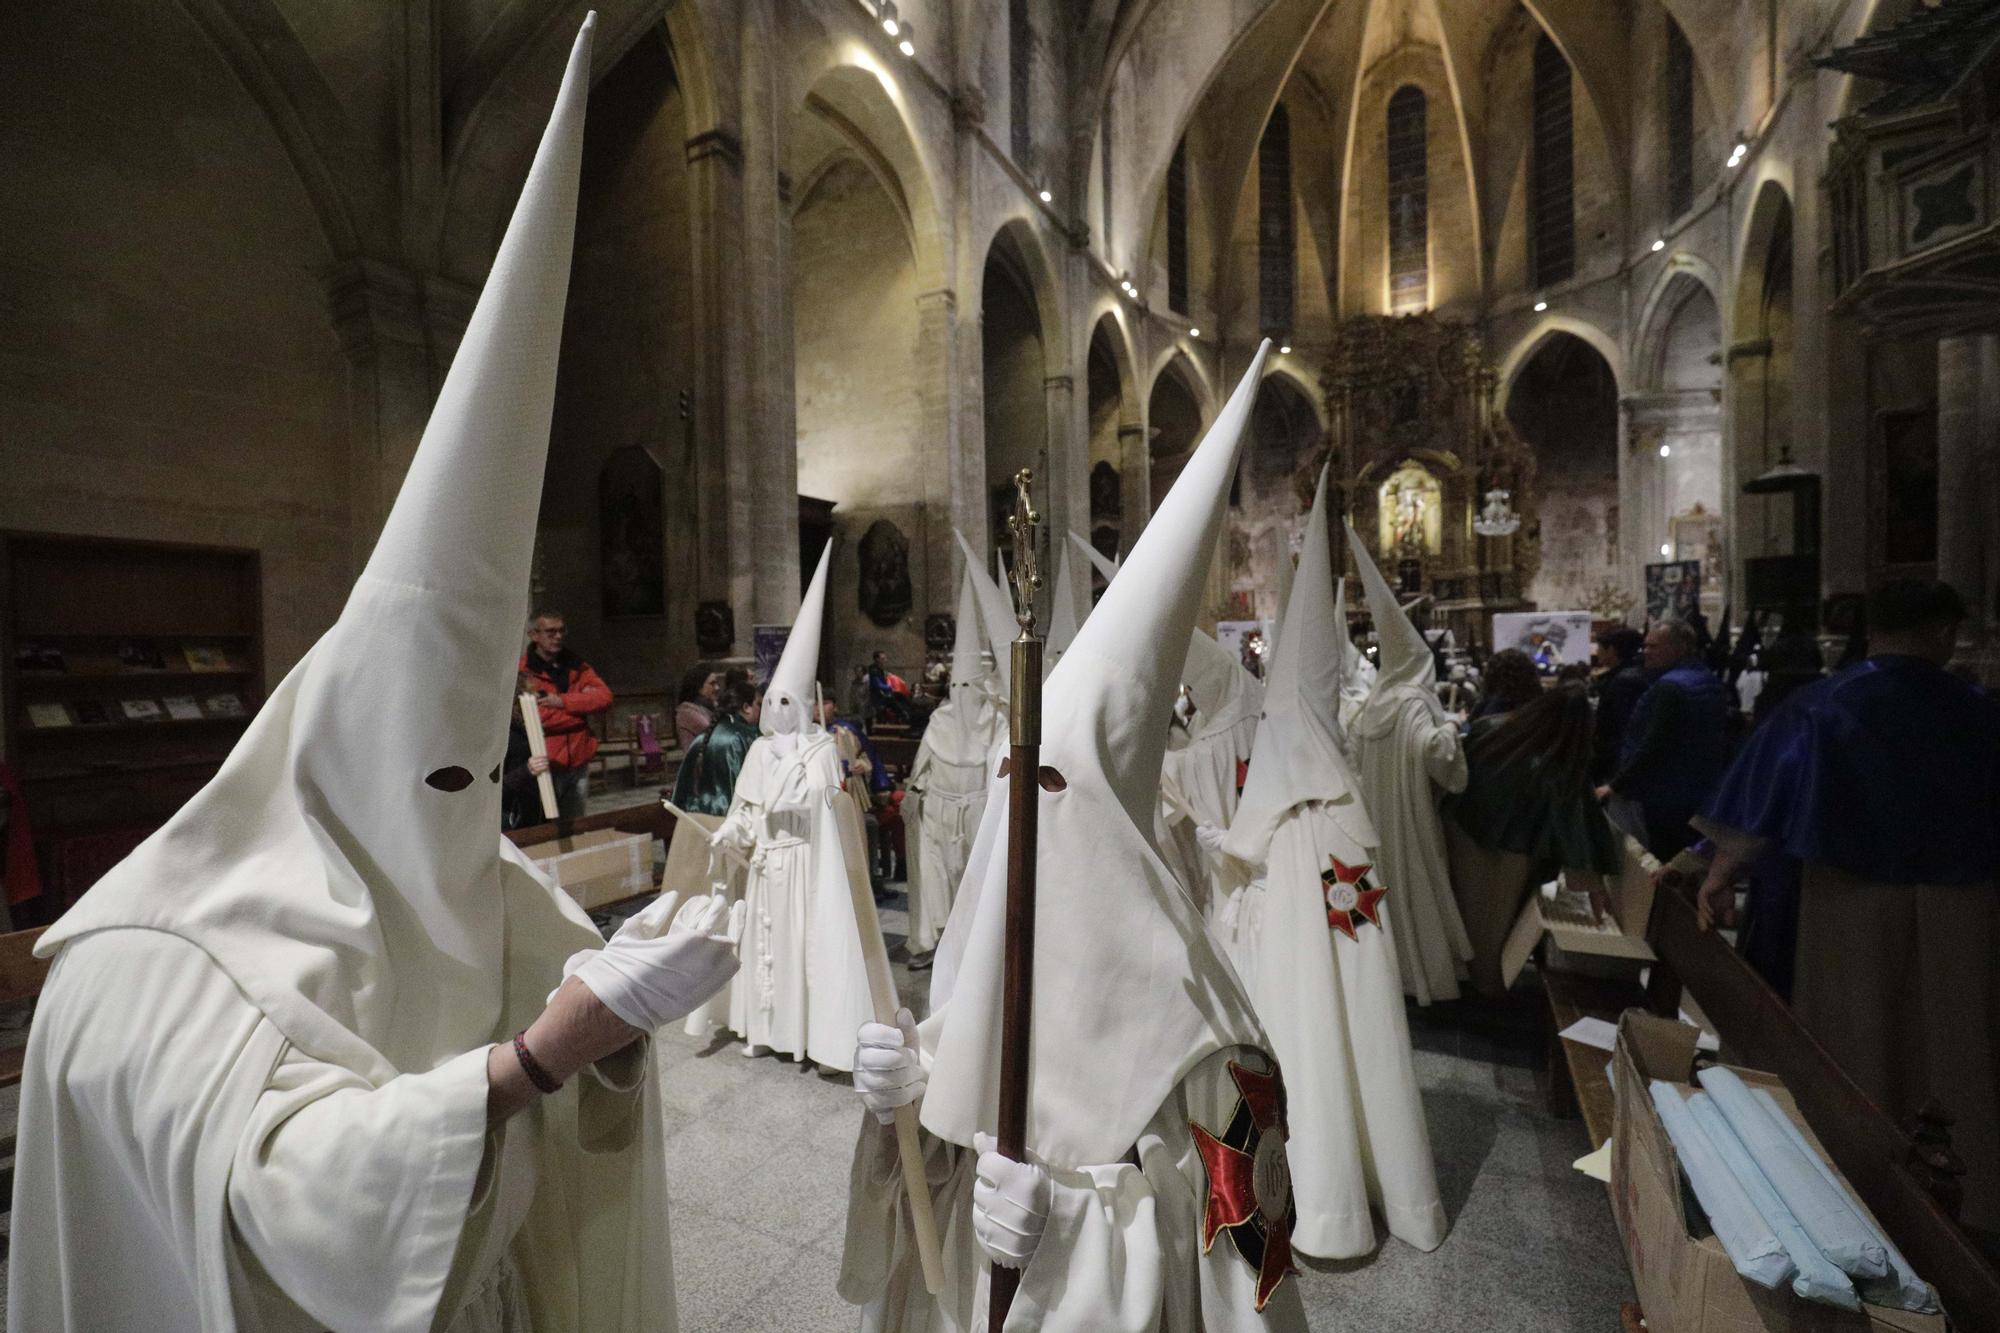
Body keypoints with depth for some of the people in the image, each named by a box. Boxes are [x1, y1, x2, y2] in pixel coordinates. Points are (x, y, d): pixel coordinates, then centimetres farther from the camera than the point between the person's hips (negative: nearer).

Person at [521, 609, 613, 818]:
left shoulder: (576, 665, 10)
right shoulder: (522, 671, -9)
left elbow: (604, 696, -4)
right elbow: (536, 719, -19)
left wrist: (563, 701, -17)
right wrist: (583, 702, -9)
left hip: (579, 764, 5)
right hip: (546, 765, -5)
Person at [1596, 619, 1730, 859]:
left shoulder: (1669, 688, -20)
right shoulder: (1711, 683, 14)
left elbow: (1652, 747, -24)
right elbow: (1722, 743, 22)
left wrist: (1615, 785, -19)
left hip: (1662, 800, -10)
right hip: (1702, 798, 10)